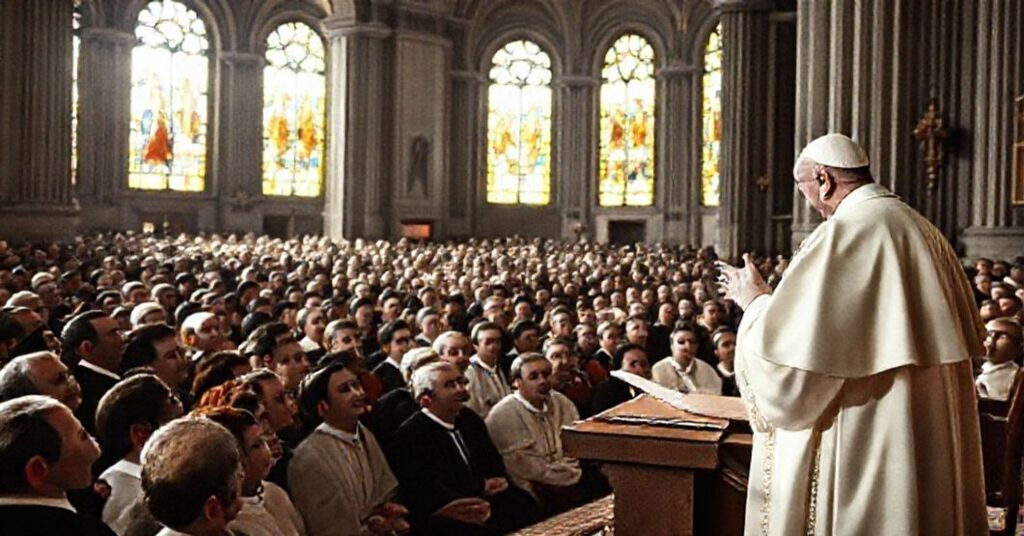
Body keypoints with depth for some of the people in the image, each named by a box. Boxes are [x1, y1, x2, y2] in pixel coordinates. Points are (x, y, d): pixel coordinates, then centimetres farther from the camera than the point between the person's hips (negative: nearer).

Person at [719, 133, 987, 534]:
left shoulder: (844, 235, -17)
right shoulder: (925, 231, 8)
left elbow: (791, 349, -20)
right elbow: (965, 333, 19)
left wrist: (755, 301, 0)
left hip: (861, 447, -8)